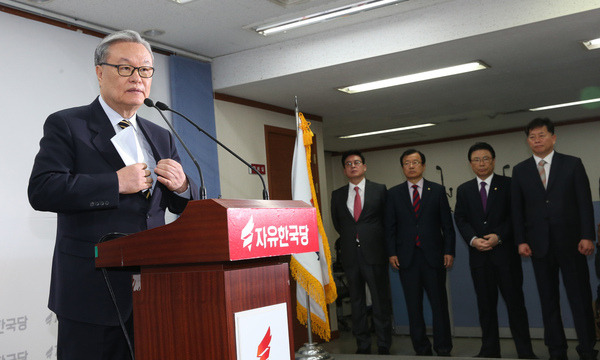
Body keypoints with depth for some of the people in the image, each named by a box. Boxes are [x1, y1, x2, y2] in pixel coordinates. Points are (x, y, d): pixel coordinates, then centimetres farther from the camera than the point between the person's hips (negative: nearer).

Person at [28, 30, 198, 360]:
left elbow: (184, 209, 16)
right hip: (91, 292, -4)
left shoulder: (162, 138, 16)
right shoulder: (65, 125, 0)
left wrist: (181, 187, -7)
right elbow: (41, 191, -14)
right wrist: (116, 183, -18)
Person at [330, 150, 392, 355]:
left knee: (381, 302, 1)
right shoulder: (337, 195, 9)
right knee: (356, 303, 9)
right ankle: (363, 347, 19)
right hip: (350, 255, 3)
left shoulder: (379, 190, 2)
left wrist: (374, 238, 6)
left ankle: (383, 348, 11)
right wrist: (349, 239, 12)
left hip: (374, 254, -3)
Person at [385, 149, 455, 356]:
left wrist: (449, 251, -2)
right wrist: (391, 253, -1)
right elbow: (390, 226, 7)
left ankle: (443, 349, 13)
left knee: (439, 303, 2)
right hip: (407, 257, 1)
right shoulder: (394, 194, 9)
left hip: (433, 255, -1)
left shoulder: (437, 191, 7)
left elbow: (447, 224, 5)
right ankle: (421, 349, 15)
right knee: (413, 306, 5)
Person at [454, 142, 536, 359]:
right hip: (478, 254, 3)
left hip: (505, 252, -3)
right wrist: (473, 239, -11)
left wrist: (498, 236, -15)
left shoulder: (508, 184, 4)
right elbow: (460, 219, 6)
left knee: (515, 300, -1)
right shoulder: (463, 190, 12)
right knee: (485, 304, 7)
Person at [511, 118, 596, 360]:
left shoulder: (573, 164, 4)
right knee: (548, 299, 7)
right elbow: (517, 209, 6)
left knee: (580, 296, 1)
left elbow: (585, 202, -1)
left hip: (570, 241, -2)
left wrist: (587, 236, -8)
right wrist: (521, 240, -2)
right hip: (539, 244, 2)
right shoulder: (520, 170, 8)